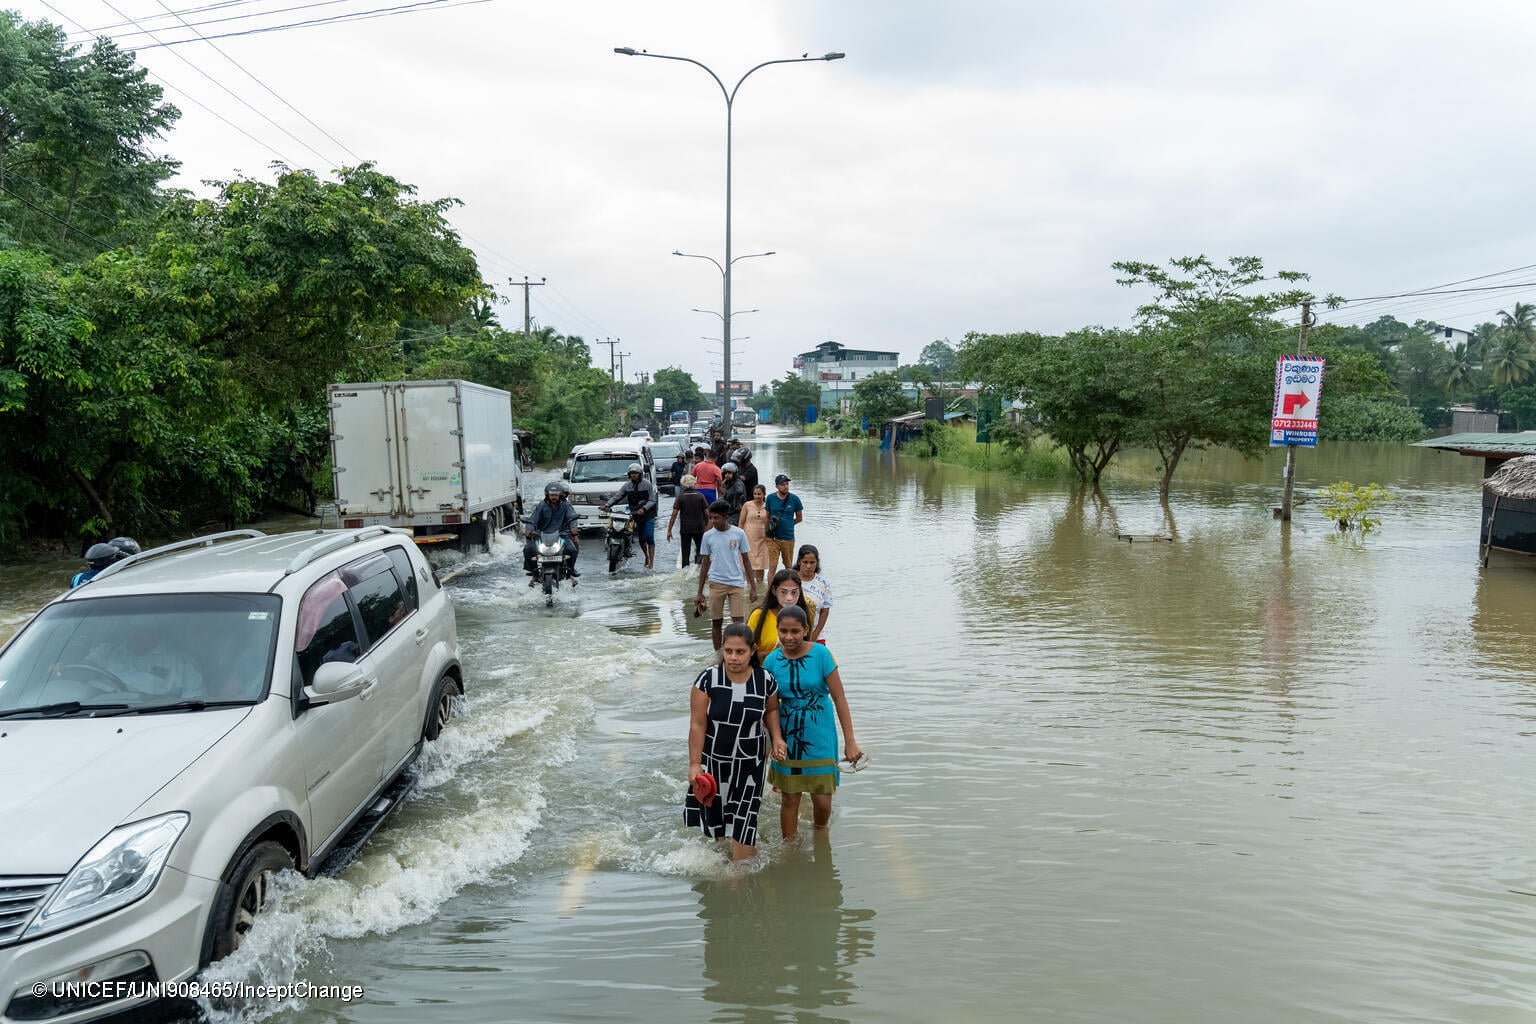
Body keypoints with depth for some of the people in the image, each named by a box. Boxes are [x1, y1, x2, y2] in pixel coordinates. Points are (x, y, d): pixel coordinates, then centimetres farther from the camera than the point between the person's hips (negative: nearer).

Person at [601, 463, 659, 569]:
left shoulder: (647, 484, -6)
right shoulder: (627, 485, 4)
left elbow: (652, 500, -9)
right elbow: (617, 496, 1)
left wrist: (644, 509, -25)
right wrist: (606, 505, -12)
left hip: (648, 514, -4)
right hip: (636, 515, 4)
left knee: (649, 537, -12)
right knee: (641, 539, 9)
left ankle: (651, 562, -10)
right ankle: (647, 556, 34)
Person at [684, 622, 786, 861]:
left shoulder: (765, 680, -9)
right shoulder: (708, 679, -15)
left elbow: (771, 710, 12)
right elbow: (697, 725, -12)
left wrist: (776, 738, -4)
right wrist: (694, 764, -13)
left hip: (750, 765, 0)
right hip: (714, 762, 0)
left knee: (743, 823, -4)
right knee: (714, 816, 15)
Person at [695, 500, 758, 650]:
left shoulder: (738, 533, -2)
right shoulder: (708, 536, 1)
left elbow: (746, 560, 5)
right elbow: (705, 564, 7)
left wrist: (753, 588, 2)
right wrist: (699, 593, 6)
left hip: (736, 583, -1)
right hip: (716, 583, 1)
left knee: (739, 622, -5)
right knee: (716, 621, 6)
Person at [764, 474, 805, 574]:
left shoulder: (794, 499, -2)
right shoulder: (770, 498, 0)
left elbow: (799, 518, 9)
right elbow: (767, 517, 9)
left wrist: (788, 525, 5)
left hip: (788, 538, 0)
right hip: (773, 538, 0)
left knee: (788, 566, 11)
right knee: (772, 566, -4)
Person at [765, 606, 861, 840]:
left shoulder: (821, 654, -12)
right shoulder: (772, 661, -6)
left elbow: (839, 698, -9)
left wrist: (850, 741, -10)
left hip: (820, 738, -1)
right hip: (787, 739, 1)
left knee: (822, 801, 6)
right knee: (790, 799, 9)